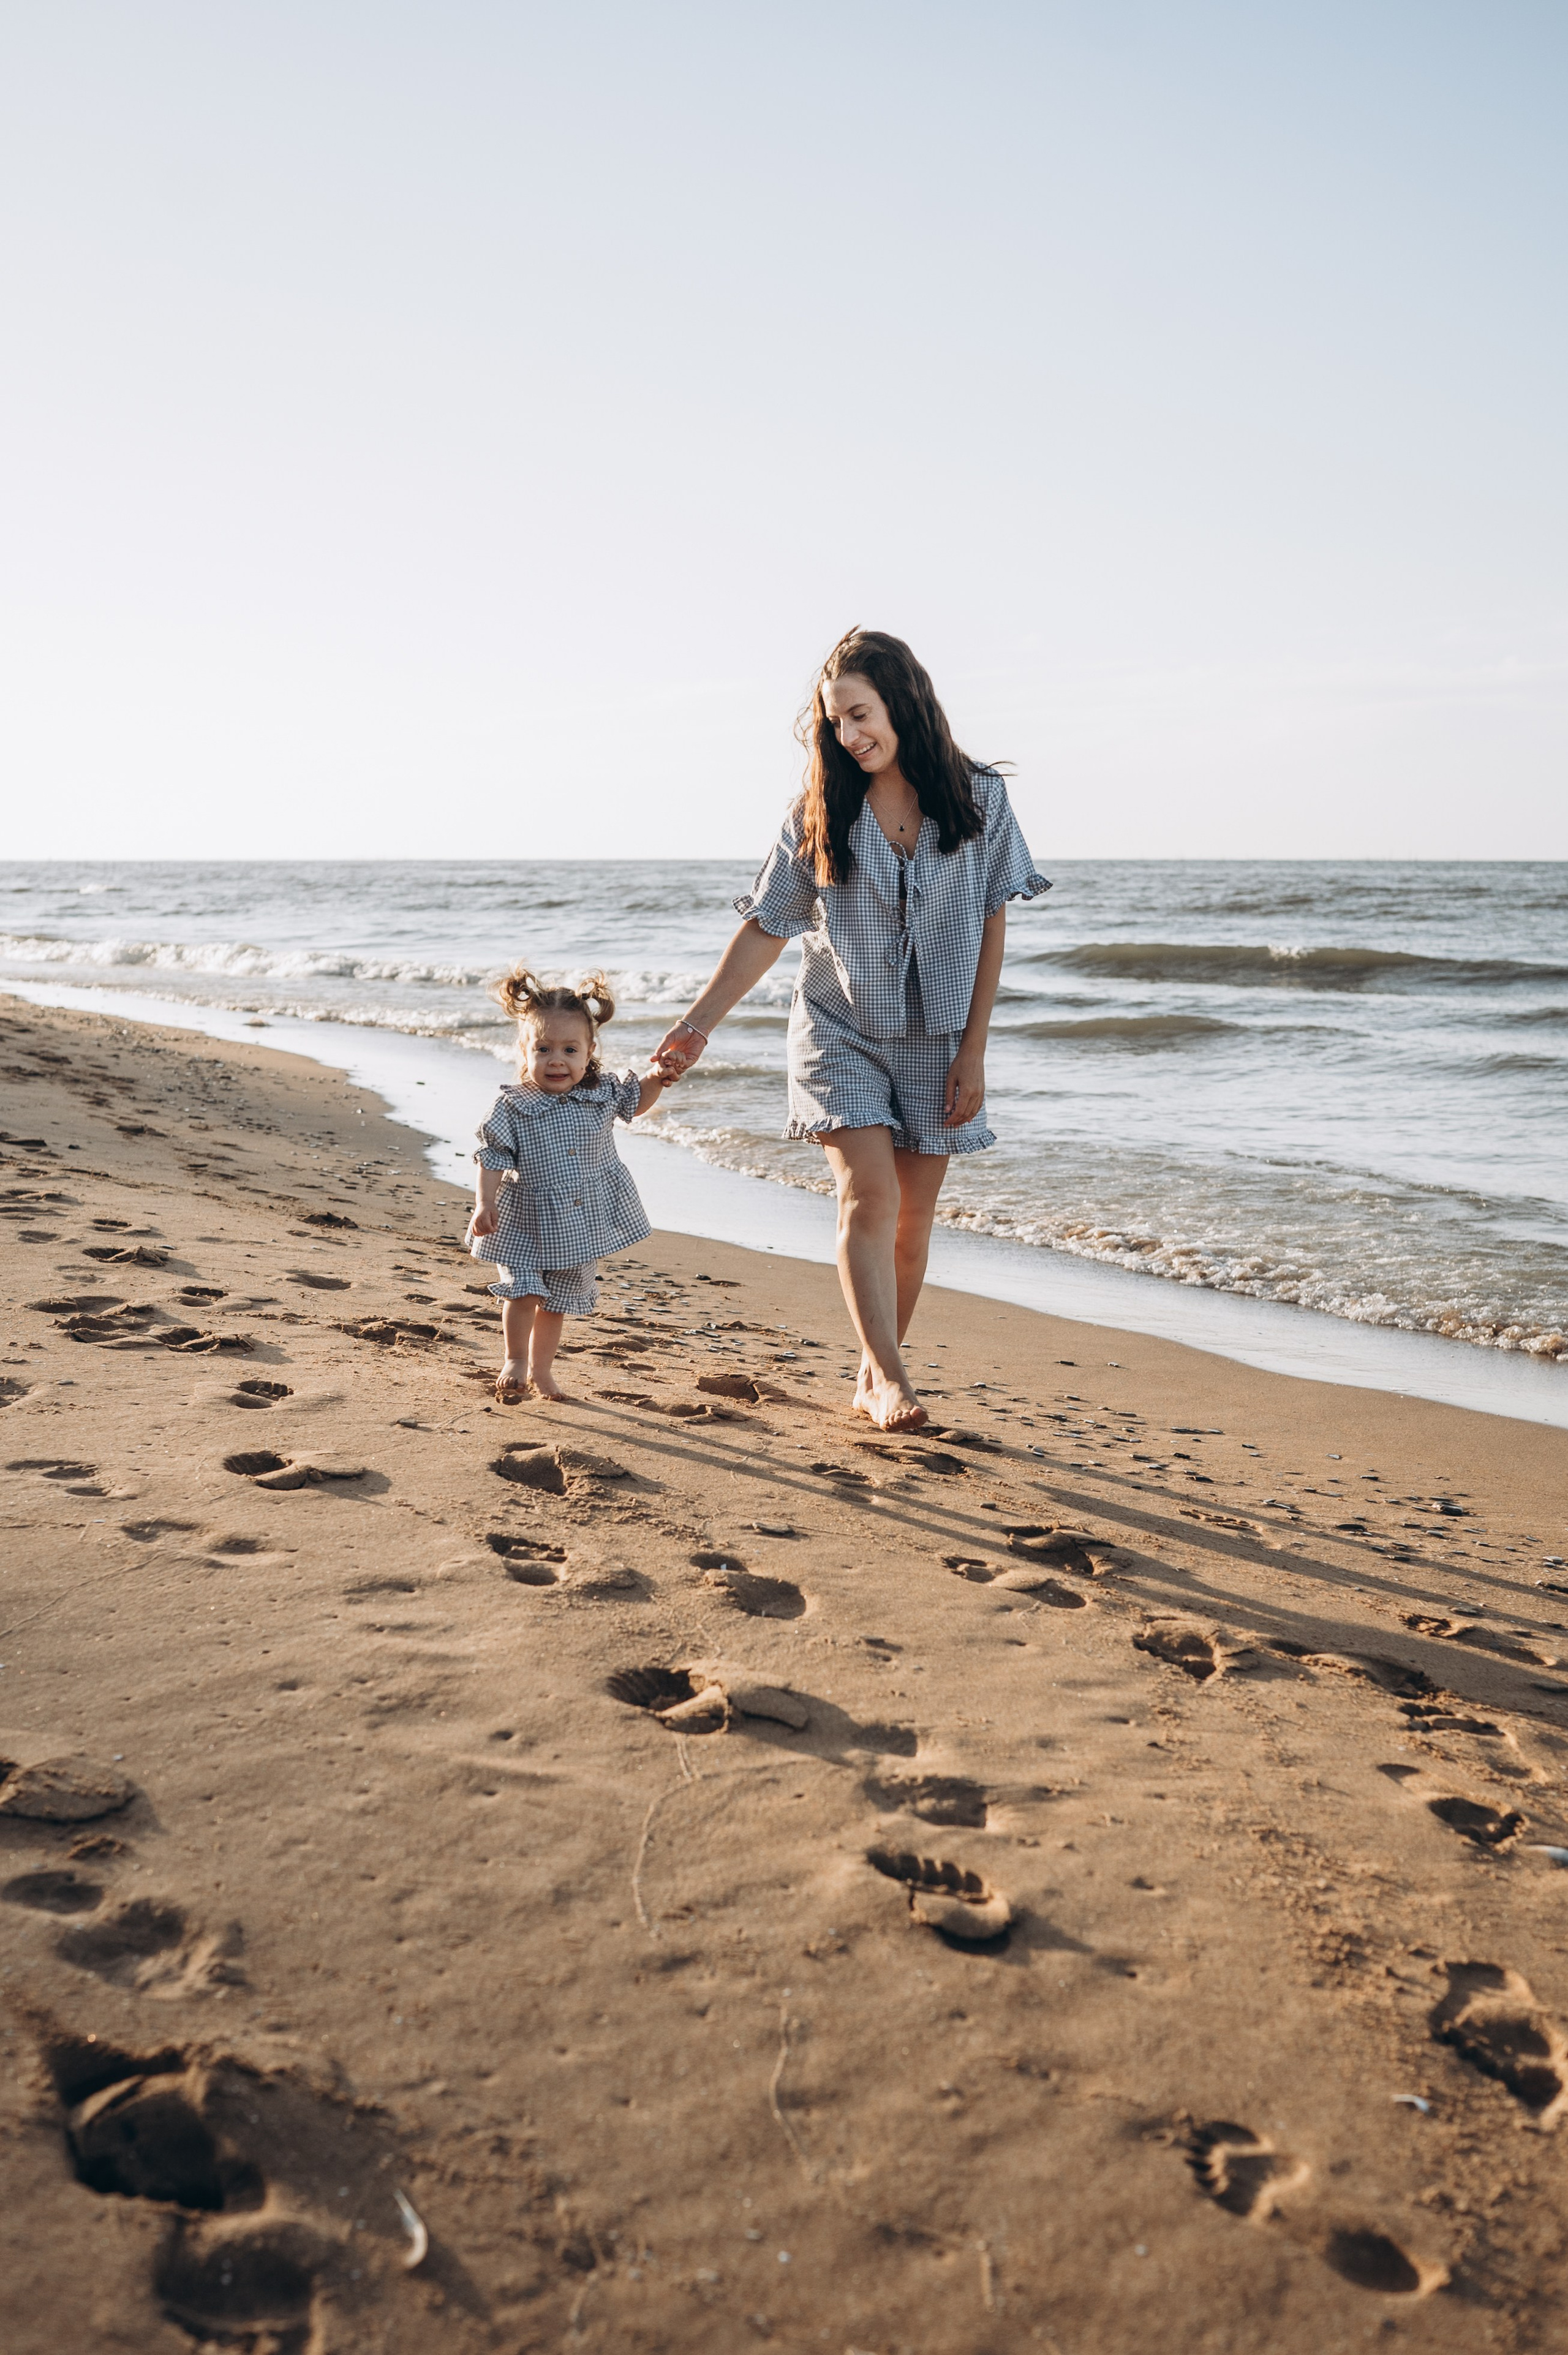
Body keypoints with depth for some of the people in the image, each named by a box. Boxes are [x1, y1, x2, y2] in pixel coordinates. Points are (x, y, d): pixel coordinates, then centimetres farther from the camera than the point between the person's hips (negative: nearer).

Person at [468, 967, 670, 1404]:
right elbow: (492, 1159, -13)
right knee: (523, 1291, -13)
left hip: (583, 1225, 3)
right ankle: (514, 1361, 9)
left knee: (558, 1302, 14)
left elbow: (636, 1101, 16)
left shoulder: (602, 1093, -3)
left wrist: (660, 1077, -2)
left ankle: (541, 1369, 30)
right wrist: (484, 1203, -25)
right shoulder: (512, 1108, -15)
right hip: (525, 1223, -3)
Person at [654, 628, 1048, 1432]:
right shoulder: (819, 813, -3)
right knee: (871, 1197, -17)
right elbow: (766, 928, 1)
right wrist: (698, 1023, -6)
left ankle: (873, 1378, 18)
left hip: (935, 1042, 1)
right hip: (843, 1034, -1)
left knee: (913, 1218, 4)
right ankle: (892, 1380, -17)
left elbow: (991, 927, 0)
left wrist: (973, 1048, -3)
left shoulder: (978, 800, -3)